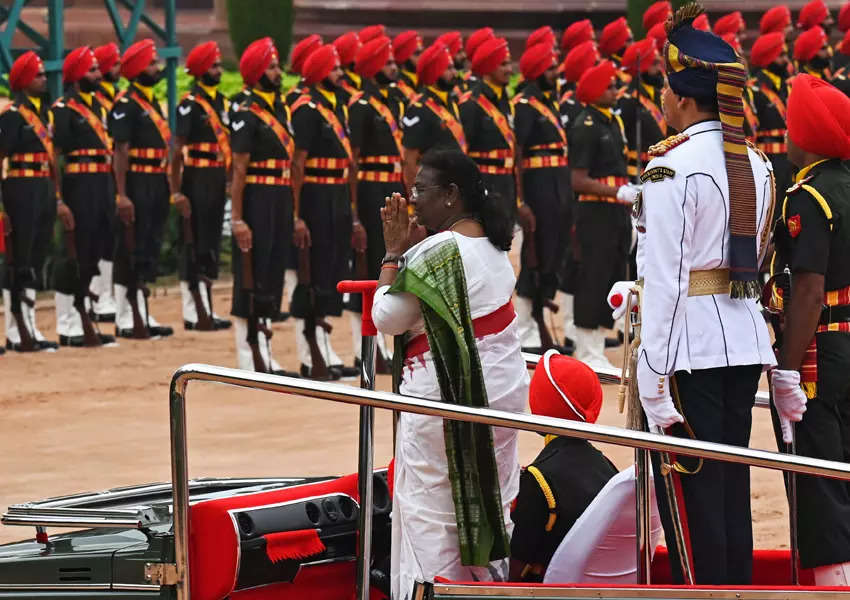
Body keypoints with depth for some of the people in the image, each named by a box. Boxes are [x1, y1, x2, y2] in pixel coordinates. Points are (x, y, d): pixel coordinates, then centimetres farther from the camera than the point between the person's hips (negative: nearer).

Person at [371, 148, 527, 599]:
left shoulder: (434, 252, -17)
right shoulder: (494, 248, 9)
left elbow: (388, 318, -14)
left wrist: (393, 254, -5)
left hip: (443, 396, -8)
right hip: (500, 394, 8)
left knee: (432, 513, -1)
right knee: (489, 506, 15)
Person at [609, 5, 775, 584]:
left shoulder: (671, 167, -14)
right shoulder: (758, 166, 9)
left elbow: (664, 279, -17)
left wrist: (653, 378, -16)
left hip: (690, 343, -7)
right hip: (746, 339, 7)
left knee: (691, 494, -2)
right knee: (733, 489, 14)